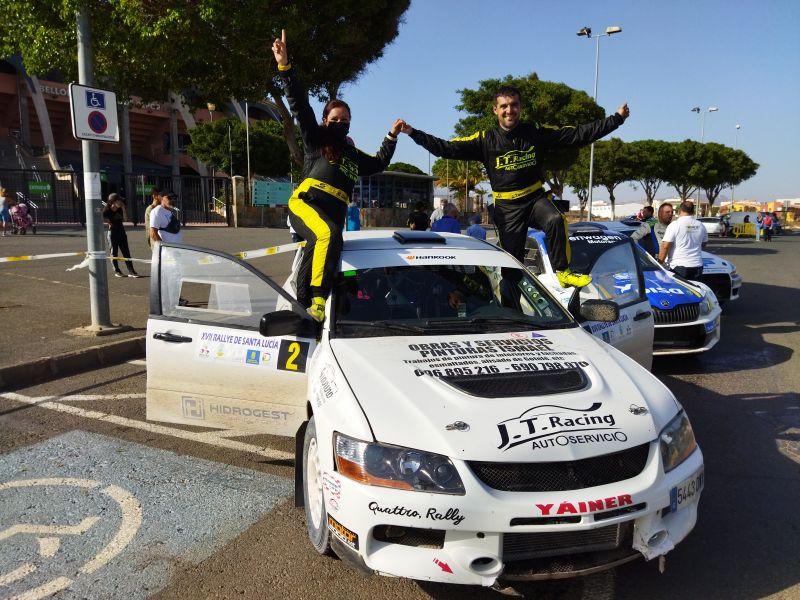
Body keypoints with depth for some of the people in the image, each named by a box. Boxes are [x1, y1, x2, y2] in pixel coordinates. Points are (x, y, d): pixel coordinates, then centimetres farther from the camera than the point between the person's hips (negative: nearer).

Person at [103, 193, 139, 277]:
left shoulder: (120, 210, 6)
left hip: (121, 232, 5)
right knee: (114, 252, 4)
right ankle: (117, 271, 14)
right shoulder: (107, 211, -8)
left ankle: (131, 271, 1)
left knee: (126, 252, 2)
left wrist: (123, 208, -7)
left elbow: (125, 219, -4)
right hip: (113, 232, -5)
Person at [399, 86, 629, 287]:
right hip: (506, 207, 0)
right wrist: (412, 133, -16)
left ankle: (562, 272, -19)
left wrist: (616, 119, -1)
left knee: (556, 220, -32)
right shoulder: (485, 140, -4)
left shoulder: (536, 133, -1)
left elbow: (579, 134, 1)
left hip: (535, 198, 0)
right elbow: (446, 148, -8)